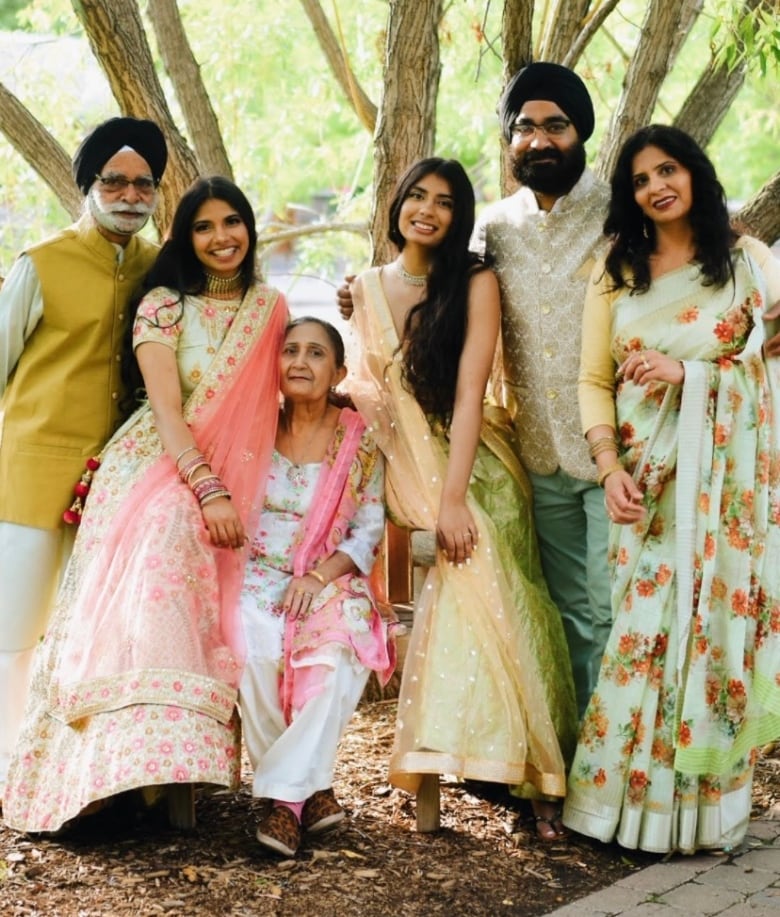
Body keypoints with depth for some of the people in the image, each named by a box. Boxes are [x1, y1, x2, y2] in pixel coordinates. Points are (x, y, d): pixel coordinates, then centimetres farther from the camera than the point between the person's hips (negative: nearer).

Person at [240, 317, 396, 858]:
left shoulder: (360, 440, 5)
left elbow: (370, 531, 2)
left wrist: (319, 575, -14)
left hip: (331, 585, 0)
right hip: (258, 577, 1)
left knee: (339, 660, -34)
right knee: (253, 653, -33)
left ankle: (285, 796, -23)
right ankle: (311, 789, -16)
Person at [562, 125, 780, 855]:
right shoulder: (616, 270, 10)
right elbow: (594, 379, 4)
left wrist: (686, 372, -13)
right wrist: (609, 466, -9)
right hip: (645, 476, 2)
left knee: (714, 622, -1)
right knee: (643, 627, 1)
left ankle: (700, 806, 10)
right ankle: (631, 798, 12)